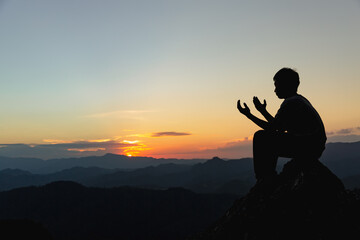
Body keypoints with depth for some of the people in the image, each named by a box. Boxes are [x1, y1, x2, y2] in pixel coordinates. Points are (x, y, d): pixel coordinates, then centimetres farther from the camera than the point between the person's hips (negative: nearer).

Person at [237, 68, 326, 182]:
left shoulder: (290, 102, -13)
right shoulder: (300, 99, 18)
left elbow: (272, 128, -13)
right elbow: (279, 127, 23)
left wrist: (248, 115, -5)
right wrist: (263, 110, 30)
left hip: (308, 149, -10)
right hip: (315, 148, 10)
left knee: (260, 137, -8)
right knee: (272, 139, 25)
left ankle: (263, 179, -2)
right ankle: (270, 178, 27)